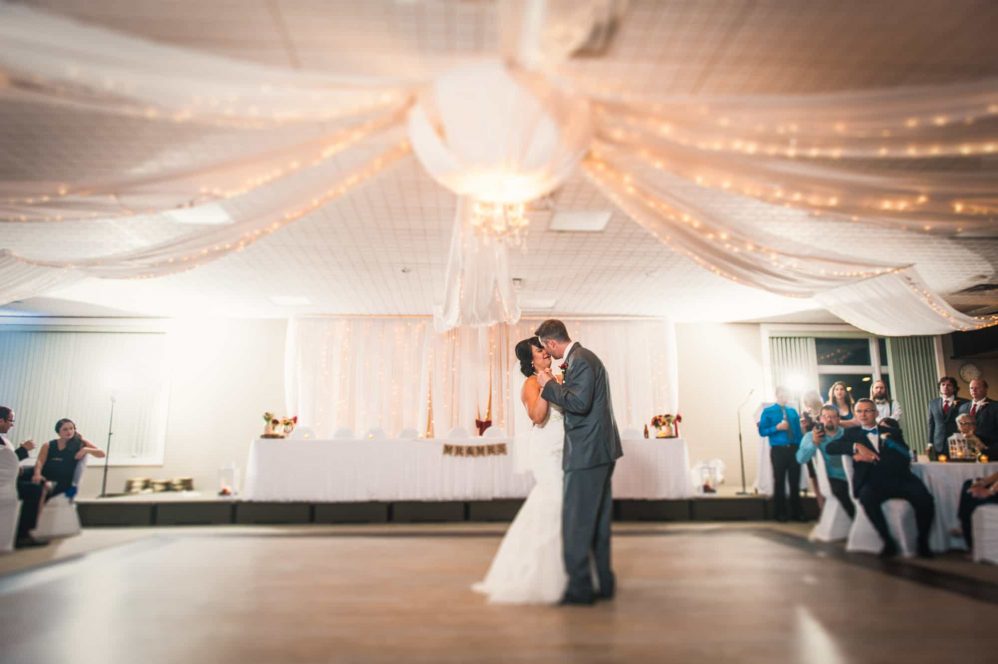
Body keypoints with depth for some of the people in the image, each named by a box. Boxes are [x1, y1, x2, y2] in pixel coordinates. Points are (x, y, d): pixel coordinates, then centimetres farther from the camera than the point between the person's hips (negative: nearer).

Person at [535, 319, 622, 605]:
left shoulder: (580, 360, -15)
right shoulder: (584, 357, 16)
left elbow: (579, 403, -25)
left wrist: (549, 385, -14)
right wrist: (555, 384, 20)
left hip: (586, 453, -11)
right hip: (601, 451, 11)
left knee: (575, 521, -3)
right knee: (598, 520, 15)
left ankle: (580, 588, 4)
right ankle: (603, 583, 24)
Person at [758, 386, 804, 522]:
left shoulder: (793, 411, 12)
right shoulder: (768, 412, 0)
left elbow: (798, 430, 11)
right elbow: (762, 431, -4)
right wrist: (777, 427, -17)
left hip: (794, 449, 3)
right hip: (778, 450, -3)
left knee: (795, 481, 8)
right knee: (779, 481, 2)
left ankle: (797, 512, 19)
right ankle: (781, 513, 13)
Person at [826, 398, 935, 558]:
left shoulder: (893, 432, 18)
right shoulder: (852, 433, 17)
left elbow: (904, 459, 3)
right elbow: (830, 447, 1)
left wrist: (872, 458, -8)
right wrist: (857, 446, -12)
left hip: (899, 478, 1)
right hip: (872, 482, -1)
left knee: (925, 499, -27)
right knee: (866, 497, -35)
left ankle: (922, 541, -2)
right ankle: (888, 541, -18)